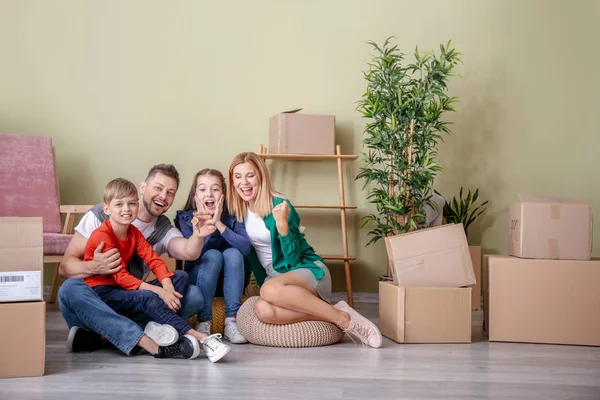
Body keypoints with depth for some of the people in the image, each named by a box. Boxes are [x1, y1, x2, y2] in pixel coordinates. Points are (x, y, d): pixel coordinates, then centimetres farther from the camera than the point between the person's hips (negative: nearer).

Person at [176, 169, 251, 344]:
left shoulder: (232, 216, -5)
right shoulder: (185, 218, -8)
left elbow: (246, 248, -22)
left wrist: (219, 224, -27)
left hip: (228, 282, 2)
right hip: (197, 282, -1)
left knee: (233, 253, -26)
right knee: (213, 255, -28)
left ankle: (231, 321, -27)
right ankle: (203, 322, -26)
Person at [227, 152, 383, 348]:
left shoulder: (279, 206, -14)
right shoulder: (237, 209, 3)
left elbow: (293, 259, -20)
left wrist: (282, 223, -30)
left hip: (307, 270, -4)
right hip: (274, 275, 5)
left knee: (270, 289, -41)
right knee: (263, 310, -34)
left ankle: (342, 318, -27)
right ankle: (328, 312, -19)